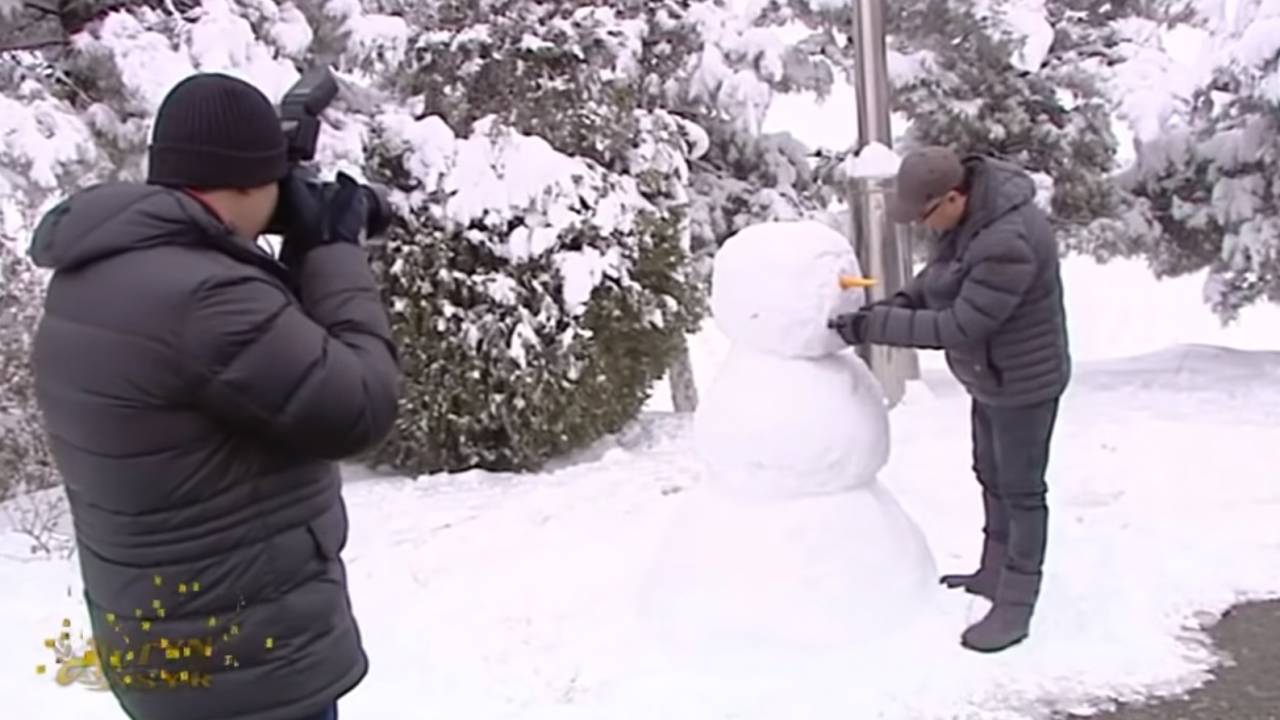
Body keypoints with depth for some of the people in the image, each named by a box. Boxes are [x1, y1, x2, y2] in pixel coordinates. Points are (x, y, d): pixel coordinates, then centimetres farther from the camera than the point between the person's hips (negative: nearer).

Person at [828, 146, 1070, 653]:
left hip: (1022, 381, -9)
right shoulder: (969, 207, -5)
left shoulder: (1008, 244, -35)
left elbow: (958, 327, -33)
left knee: (1021, 490, 4)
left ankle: (1015, 609, 18)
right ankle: (994, 574, 40)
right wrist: (899, 303, -8)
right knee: (992, 477, 22)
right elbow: (942, 272, 10)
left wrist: (872, 326, -30)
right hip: (991, 375, 9)